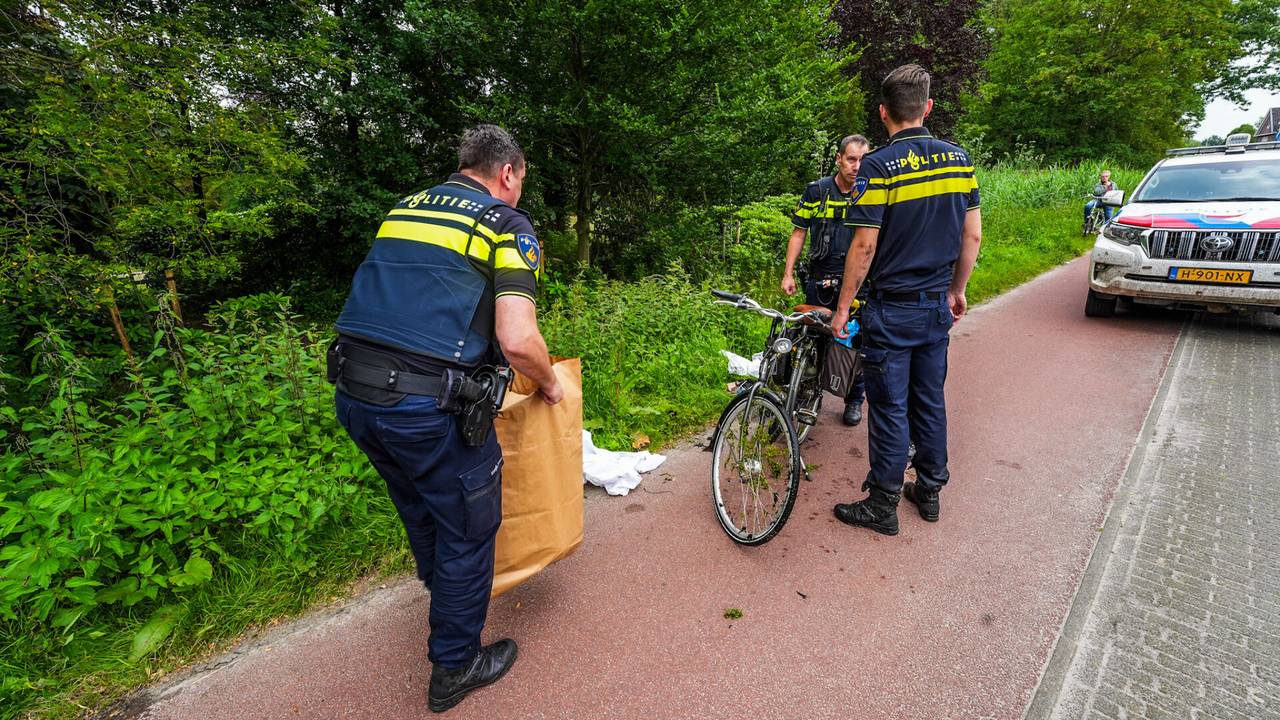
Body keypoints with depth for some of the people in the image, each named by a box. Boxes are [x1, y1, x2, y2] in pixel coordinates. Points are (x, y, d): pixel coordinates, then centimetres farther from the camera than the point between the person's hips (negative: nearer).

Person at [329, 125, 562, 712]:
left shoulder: (402, 209, 16)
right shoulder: (506, 225, -4)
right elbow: (518, 340, -18)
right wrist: (549, 385, 2)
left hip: (351, 396, 8)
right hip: (428, 408, -7)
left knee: (420, 512, 30)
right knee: (467, 531, 15)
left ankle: (444, 594, 58)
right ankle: (454, 668, 35)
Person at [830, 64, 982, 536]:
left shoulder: (879, 166, -14)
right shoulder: (959, 159, 5)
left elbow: (864, 245, -17)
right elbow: (972, 236, 7)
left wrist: (843, 306, -8)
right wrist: (957, 291, 19)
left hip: (893, 309, -6)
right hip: (939, 306, 6)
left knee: (889, 408, 2)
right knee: (930, 401, 17)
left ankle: (882, 507, 14)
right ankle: (930, 491, 30)